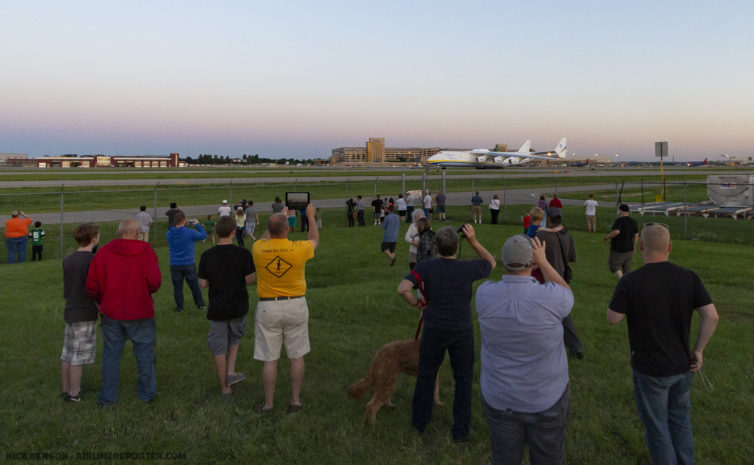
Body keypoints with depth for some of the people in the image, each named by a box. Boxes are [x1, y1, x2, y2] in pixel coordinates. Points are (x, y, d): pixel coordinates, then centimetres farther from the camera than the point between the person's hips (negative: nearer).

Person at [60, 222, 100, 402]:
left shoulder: (68, 260, 7)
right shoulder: (92, 260, -16)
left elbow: (66, 290, 13)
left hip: (70, 312, 8)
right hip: (85, 315, -8)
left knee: (68, 352, 15)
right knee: (79, 354, 0)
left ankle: (66, 388, 25)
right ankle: (74, 392, 8)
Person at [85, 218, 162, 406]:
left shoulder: (104, 252, -3)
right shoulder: (146, 251, -10)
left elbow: (92, 285, -3)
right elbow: (154, 282, -20)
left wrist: (101, 302, 15)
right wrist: (146, 290, 3)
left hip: (112, 313, 2)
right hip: (140, 313, -2)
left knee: (111, 353, 14)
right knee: (144, 352, 12)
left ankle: (108, 396, 21)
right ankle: (147, 392, 21)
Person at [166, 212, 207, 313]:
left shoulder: (169, 234, -5)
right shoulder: (189, 233, -17)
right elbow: (203, 235, -4)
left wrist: (181, 225, 15)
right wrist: (197, 225, 8)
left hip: (175, 265, 2)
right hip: (189, 264, -2)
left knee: (177, 287, 11)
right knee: (194, 286, 12)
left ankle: (179, 307, 18)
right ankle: (201, 305, 22)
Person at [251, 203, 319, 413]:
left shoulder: (259, 249, -9)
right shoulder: (298, 249, -13)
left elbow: (265, 237, 17)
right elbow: (314, 240, 11)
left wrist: (279, 218, 28)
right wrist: (311, 217, 26)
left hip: (268, 308, 0)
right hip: (296, 306, 0)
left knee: (270, 359, 8)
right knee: (297, 357, 13)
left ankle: (268, 403, 20)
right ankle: (295, 400, 23)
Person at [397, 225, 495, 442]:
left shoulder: (425, 266, -17)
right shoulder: (467, 268, -17)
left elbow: (403, 289, -28)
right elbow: (491, 263, 4)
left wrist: (417, 303, -9)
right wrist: (473, 241, -7)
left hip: (433, 332, 1)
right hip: (462, 333, -1)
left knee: (426, 375, 20)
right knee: (463, 379, 16)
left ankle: (419, 422, 33)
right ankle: (460, 430, 21)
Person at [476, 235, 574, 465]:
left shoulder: (484, 294, -18)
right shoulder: (549, 298, -26)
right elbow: (568, 295, 0)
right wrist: (544, 263, 2)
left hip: (498, 399, 2)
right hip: (546, 400, -2)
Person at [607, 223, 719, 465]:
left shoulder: (630, 282, -20)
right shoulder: (689, 277, -8)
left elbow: (612, 318, -12)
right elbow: (711, 316, -10)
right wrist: (699, 350, 0)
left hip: (650, 369, -4)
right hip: (683, 366, 5)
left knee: (656, 426, 13)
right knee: (680, 419, 25)